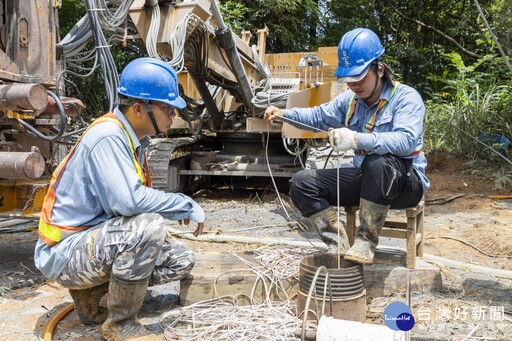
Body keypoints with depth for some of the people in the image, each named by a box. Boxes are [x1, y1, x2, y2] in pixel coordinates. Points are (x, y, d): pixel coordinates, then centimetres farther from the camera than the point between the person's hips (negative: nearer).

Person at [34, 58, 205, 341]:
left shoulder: (134, 137, 7)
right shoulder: (108, 137, -23)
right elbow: (127, 200, -36)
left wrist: (157, 230, 2)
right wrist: (187, 206, -23)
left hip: (96, 237, 9)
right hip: (65, 252, -9)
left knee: (182, 260, 3)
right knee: (148, 225, -34)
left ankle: (89, 293, 11)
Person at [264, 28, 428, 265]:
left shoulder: (406, 97, -12)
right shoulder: (350, 100, 9)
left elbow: (406, 140, -30)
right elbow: (319, 116, 22)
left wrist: (357, 139, -42)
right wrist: (284, 114, 4)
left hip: (405, 181, -6)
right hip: (365, 179, 7)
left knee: (378, 162, -41)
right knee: (302, 182, -8)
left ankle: (366, 241, -25)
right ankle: (340, 246, -14)